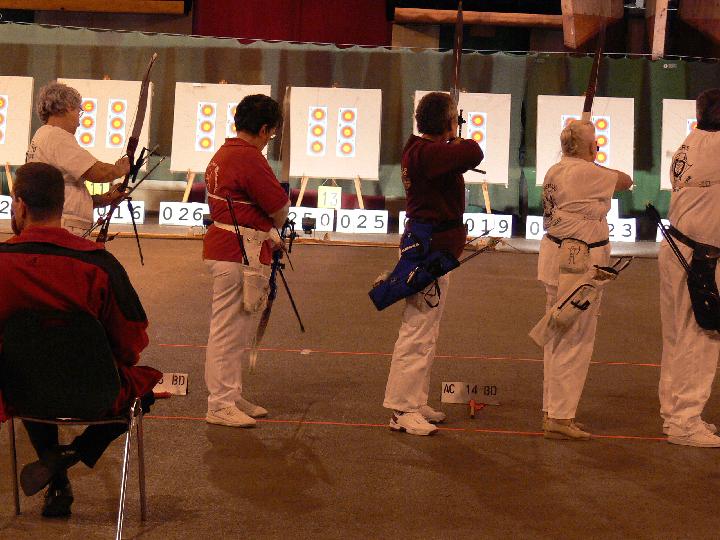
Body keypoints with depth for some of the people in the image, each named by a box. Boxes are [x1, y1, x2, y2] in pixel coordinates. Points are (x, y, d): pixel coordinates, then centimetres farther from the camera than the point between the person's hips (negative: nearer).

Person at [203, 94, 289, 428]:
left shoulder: (222, 154, 14)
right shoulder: (249, 158, -17)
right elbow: (281, 208, -13)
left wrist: (267, 235, 14)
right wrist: (275, 224, 8)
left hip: (223, 247, 10)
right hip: (239, 254, -10)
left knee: (239, 328, 17)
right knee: (228, 328, -4)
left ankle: (231, 397, 26)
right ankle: (220, 405, 1)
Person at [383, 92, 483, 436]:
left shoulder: (418, 150, 10)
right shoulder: (428, 152, -21)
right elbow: (473, 153, -31)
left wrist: (453, 144, 8)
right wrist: (458, 141, -12)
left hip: (430, 250, 11)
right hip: (430, 252, -11)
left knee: (424, 331, 18)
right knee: (417, 332, -7)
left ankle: (415, 403, 28)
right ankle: (402, 411, -3)